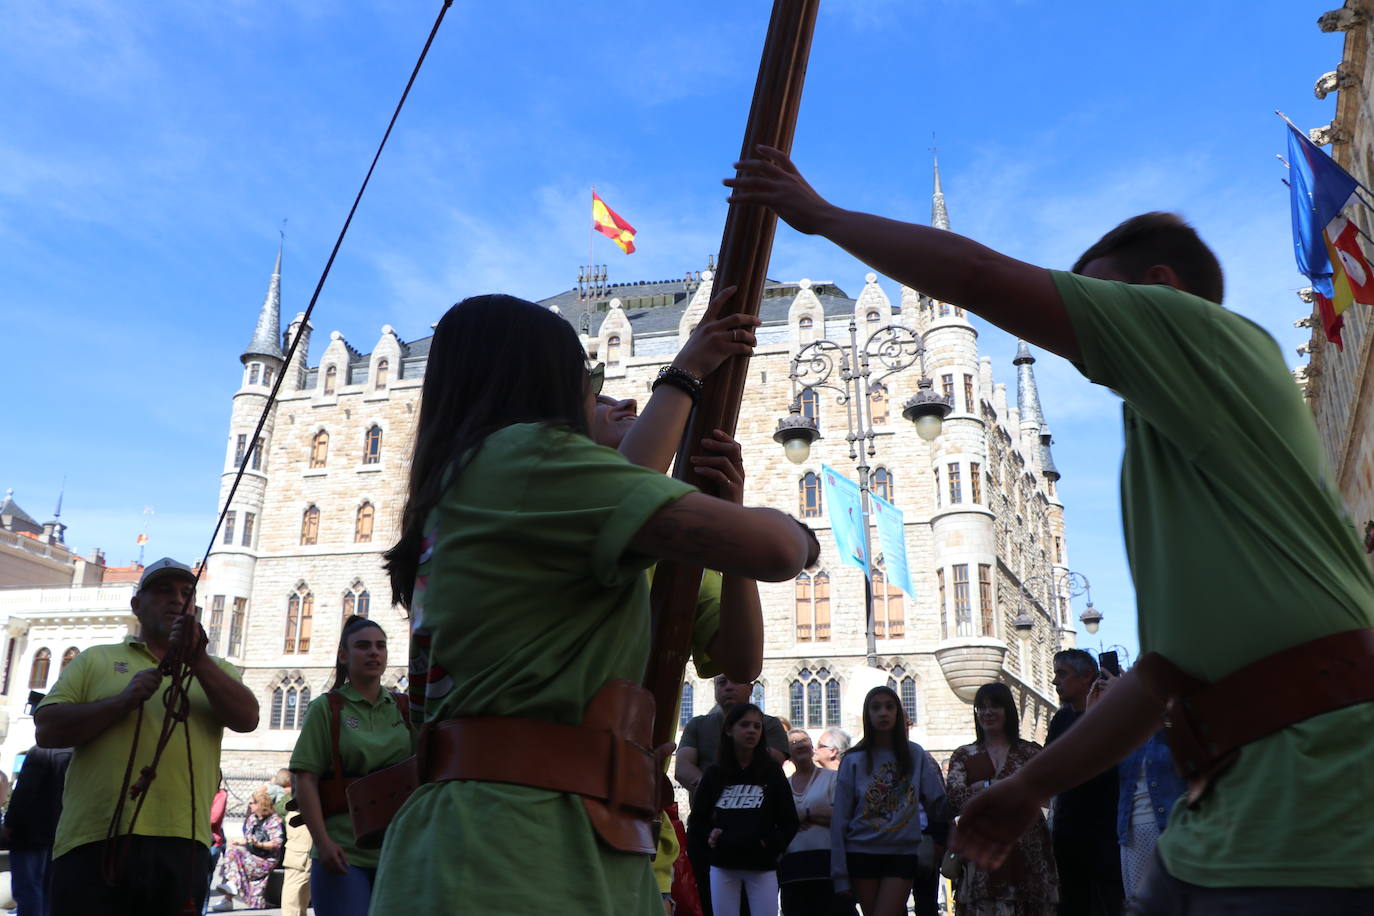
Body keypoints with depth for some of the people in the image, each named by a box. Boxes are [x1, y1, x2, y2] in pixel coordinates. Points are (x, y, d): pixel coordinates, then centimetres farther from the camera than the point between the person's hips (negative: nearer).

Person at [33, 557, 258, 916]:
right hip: (94, 844, -1)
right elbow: (47, 730, 3)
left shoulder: (214, 670, 17)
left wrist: (198, 659, -13)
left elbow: (247, 719, -2)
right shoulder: (96, 660, 14)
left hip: (181, 848, 1)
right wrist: (123, 701, -10)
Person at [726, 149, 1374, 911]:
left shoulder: (1209, 333, -2)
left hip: (1310, 816, -9)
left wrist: (819, 213, 4)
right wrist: (1032, 786, 23)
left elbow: (973, 275, -10)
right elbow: (1167, 669, 23)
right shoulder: (1165, 446, 24)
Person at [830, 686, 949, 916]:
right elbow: (839, 820, -1)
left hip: (902, 853, 0)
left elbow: (939, 802, 5)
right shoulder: (853, 761, 0)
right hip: (862, 853, 0)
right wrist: (840, 874, -5)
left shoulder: (915, 755, 4)